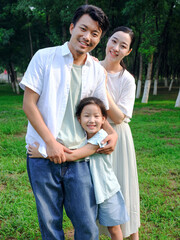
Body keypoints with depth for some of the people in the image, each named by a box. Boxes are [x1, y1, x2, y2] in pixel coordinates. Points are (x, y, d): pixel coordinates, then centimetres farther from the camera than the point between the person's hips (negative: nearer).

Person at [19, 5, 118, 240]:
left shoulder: (97, 71, 9)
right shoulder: (44, 57, -1)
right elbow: (29, 104, -4)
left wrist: (112, 132, -1)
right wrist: (51, 142, -11)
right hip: (43, 156, -2)